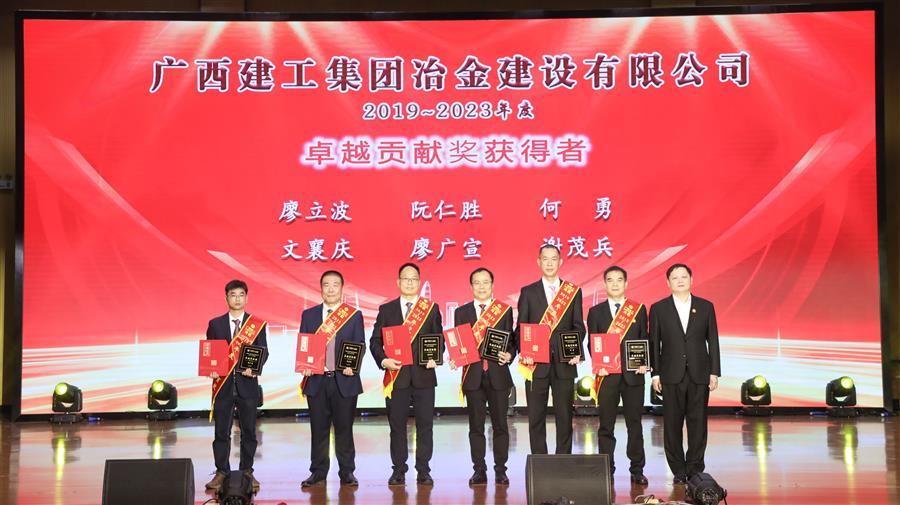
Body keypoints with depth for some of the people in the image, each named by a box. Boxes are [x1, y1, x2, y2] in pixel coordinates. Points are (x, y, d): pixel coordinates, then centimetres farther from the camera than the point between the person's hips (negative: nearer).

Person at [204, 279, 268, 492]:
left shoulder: (257, 324, 5)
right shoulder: (215, 324, 8)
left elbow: (263, 351, 1)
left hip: (247, 383, 0)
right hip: (223, 384, 1)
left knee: (248, 430, 4)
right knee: (221, 431, 3)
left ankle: (247, 471, 14)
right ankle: (222, 472, 12)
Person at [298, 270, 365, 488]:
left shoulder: (354, 315, 5)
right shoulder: (308, 314, 10)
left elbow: (360, 347, 2)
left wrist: (353, 366, -15)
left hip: (345, 380, -1)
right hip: (316, 380, 2)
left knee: (344, 428, 3)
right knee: (318, 429, 6)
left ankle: (347, 473, 12)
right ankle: (318, 473, 13)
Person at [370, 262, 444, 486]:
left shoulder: (431, 308, 9)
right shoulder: (386, 309, 9)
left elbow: (439, 339, 8)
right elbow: (375, 341, 7)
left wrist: (435, 358, -10)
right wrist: (383, 360, -10)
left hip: (424, 375, 0)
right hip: (396, 376, 0)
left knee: (425, 425, 2)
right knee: (397, 425, 4)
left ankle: (423, 470, 9)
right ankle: (399, 470, 12)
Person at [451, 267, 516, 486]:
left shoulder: (505, 310, 6)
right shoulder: (461, 312, 9)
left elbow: (512, 340, 5)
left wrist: (509, 355, -14)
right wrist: (455, 359, -11)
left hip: (498, 375, -1)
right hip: (473, 375, 1)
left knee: (500, 425, 2)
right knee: (476, 426, 5)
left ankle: (500, 471, 10)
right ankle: (479, 470, 12)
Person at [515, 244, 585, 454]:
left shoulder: (573, 292, 9)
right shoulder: (528, 292, 8)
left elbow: (578, 327, 8)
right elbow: (520, 328, 6)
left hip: (564, 363, 0)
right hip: (536, 364, 0)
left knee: (565, 417, 2)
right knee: (536, 417, 3)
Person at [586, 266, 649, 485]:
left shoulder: (639, 310, 8)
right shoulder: (596, 312, 8)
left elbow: (645, 340, 8)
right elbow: (592, 343, 6)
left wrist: (644, 363, -8)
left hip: (633, 374, 0)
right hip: (607, 375, 0)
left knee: (634, 423, 4)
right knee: (606, 425, 3)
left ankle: (637, 470, 12)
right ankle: (607, 470, 9)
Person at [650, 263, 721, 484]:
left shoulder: (705, 307, 7)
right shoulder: (659, 309, 4)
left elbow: (713, 341, 6)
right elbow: (654, 344, 3)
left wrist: (714, 372, 1)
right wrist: (655, 374, -2)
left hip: (699, 375, 1)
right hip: (671, 375, -1)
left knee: (698, 422, 3)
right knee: (672, 424, 2)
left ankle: (695, 468, 12)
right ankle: (678, 470, 10)